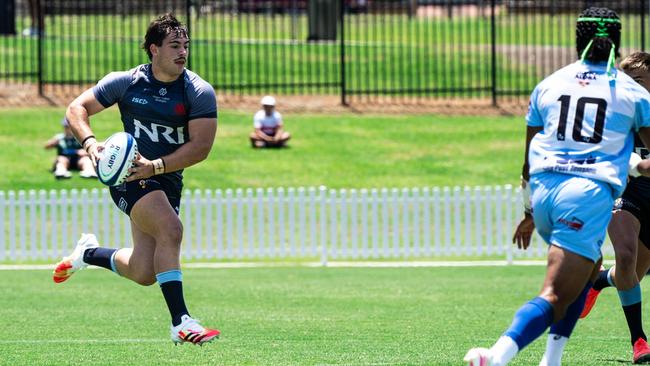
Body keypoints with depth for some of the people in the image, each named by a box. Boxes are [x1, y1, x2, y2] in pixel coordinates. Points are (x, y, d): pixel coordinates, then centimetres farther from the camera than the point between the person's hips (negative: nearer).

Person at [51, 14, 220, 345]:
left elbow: (201, 146, -13)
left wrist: (155, 166, -25)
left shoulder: (199, 92, -5)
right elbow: (77, 108, 2)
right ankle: (181, 322, -29)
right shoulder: (125, 82, -4)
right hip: (129, 177, -4)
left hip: (168, 179, 4)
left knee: (143, 273, 3)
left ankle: (88, 253, 34)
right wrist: (90, 142, -18)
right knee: (170, 229, -30)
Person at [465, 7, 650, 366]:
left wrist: (530, 214, 34)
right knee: (555, 297, -12)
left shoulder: (548, 84, 17)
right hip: (590, 192, -5)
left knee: (586, 269, 29)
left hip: (543, 189, 5)